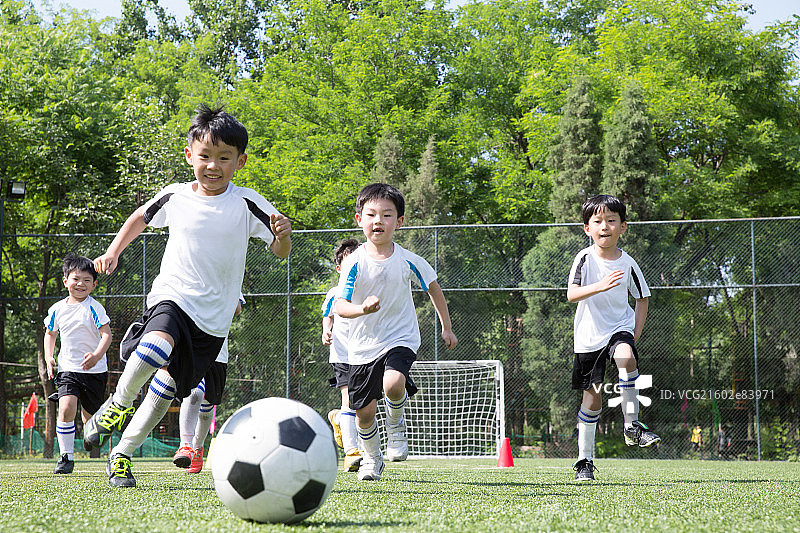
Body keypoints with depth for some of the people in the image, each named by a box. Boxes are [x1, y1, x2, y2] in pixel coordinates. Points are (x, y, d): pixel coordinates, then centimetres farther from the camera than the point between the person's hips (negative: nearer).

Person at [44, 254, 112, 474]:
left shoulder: (94, 308, -8)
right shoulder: (57, 309, 5)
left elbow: (107, 334, -14)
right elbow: (50, 333, 21)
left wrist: (97, 355, -31)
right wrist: (49, 358, 6)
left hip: (94, 371, -2)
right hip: (68, 369, 2)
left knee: (89, 417, 7)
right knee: (66, 409, -20)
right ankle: (66, 457, -12)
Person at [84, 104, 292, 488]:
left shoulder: (246, 203, -8)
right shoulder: (175, 196, -1)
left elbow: (280, 251, -7)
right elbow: (140, 218, 20)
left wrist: (284, 234, -29)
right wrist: (113, 252, 11)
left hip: (213, 317, 1)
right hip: (171, 297, -1)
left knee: (165, 389, 5)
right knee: (157, 348, -34)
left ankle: (122, 454, 22)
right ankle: (119, 404, -9)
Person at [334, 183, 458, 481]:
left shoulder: (408, 261, -6)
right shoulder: (355, 262, -9)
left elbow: (433, 288, 11)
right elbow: (340, 306, -16)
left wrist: (446, 327, 16)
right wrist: (362, 309, -37)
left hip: (400, 339, -1)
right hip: (363, 345, 1)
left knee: (393, 384, -31)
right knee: (364, 411, 4)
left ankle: (396, 423, 4)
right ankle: (372, 458, 34)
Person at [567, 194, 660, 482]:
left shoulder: (627, 263, -2)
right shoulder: (585, 258, -9)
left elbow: (642, 298, 11)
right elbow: (572, 294, -22)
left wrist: (636, 333, 0)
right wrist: (600, 286, -40)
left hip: (619, 327, 1)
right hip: (589, 335, -1)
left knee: (626, 358, -33)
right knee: (592, 397, 2)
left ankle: (631, 426, -22)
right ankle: (584, 460, 16)